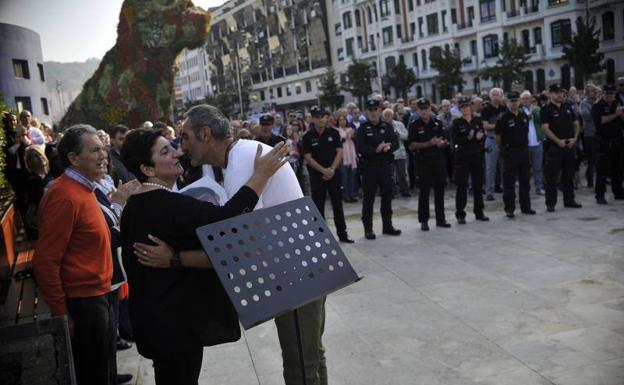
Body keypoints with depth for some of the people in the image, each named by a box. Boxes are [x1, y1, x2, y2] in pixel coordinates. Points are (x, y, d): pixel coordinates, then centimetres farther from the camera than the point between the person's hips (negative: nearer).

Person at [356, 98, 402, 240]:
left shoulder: (387, 127, 9)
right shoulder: (363, 128, -2)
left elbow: (396, 143, 2)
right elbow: (360, 148, -12)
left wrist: (388, 147, -19)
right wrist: (376, 150, -22)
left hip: (385, 166, 4)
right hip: (369, 167, -4)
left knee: (387, 196, 11)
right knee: (368, 198, 0)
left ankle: (387, 225, 23)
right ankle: (368, 229, 8)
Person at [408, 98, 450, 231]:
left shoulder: (438, 123, 8)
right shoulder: (414, 125, -2)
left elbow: (445, 141, 12)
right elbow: (412, 146, -8)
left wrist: (442, 143, -12)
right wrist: (429, 143, -17)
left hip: (439, 159, 4)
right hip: (424, 161, -3)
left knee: (440, 190, 9)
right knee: (424, 191, -2)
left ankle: (440, 218, 19)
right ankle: (424, 220, 6)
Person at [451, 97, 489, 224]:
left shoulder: (478, 121, 6)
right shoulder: (457, 123, -3)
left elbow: (483, 137, 9)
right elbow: (455, 140, -10)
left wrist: (480, 137, -13)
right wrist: (468, 138, -23)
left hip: (477, 155, 4)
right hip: (462, 156, -4)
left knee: (478, 184, 9)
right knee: (462, 186, -2)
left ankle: (479, 212, 21)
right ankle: (460, 214, 5)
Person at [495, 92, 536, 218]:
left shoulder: (524, 116, 9)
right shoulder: (503, 118, -10)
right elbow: (498, 137, -6)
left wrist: (524, 145, 15)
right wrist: (504, 147, 0)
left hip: (524, 150, 6)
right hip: (510, 153, -6)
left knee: (524, 181, 13)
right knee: (509, 182, -2)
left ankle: (525, 206, 22)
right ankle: (509, 209, 5)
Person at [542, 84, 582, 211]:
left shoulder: (567, 107, 12)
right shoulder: (546, 109, -5)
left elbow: (576, 124, 15)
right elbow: (545, 128, -14)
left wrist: (575, 138, 0)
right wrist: (558, 141, -18)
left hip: (569, 145, 6)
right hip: (554, 146, -6)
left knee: (569, 175, 12)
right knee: (551, 176, -3)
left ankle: (569, 200, 23)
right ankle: (550, 203, 3)